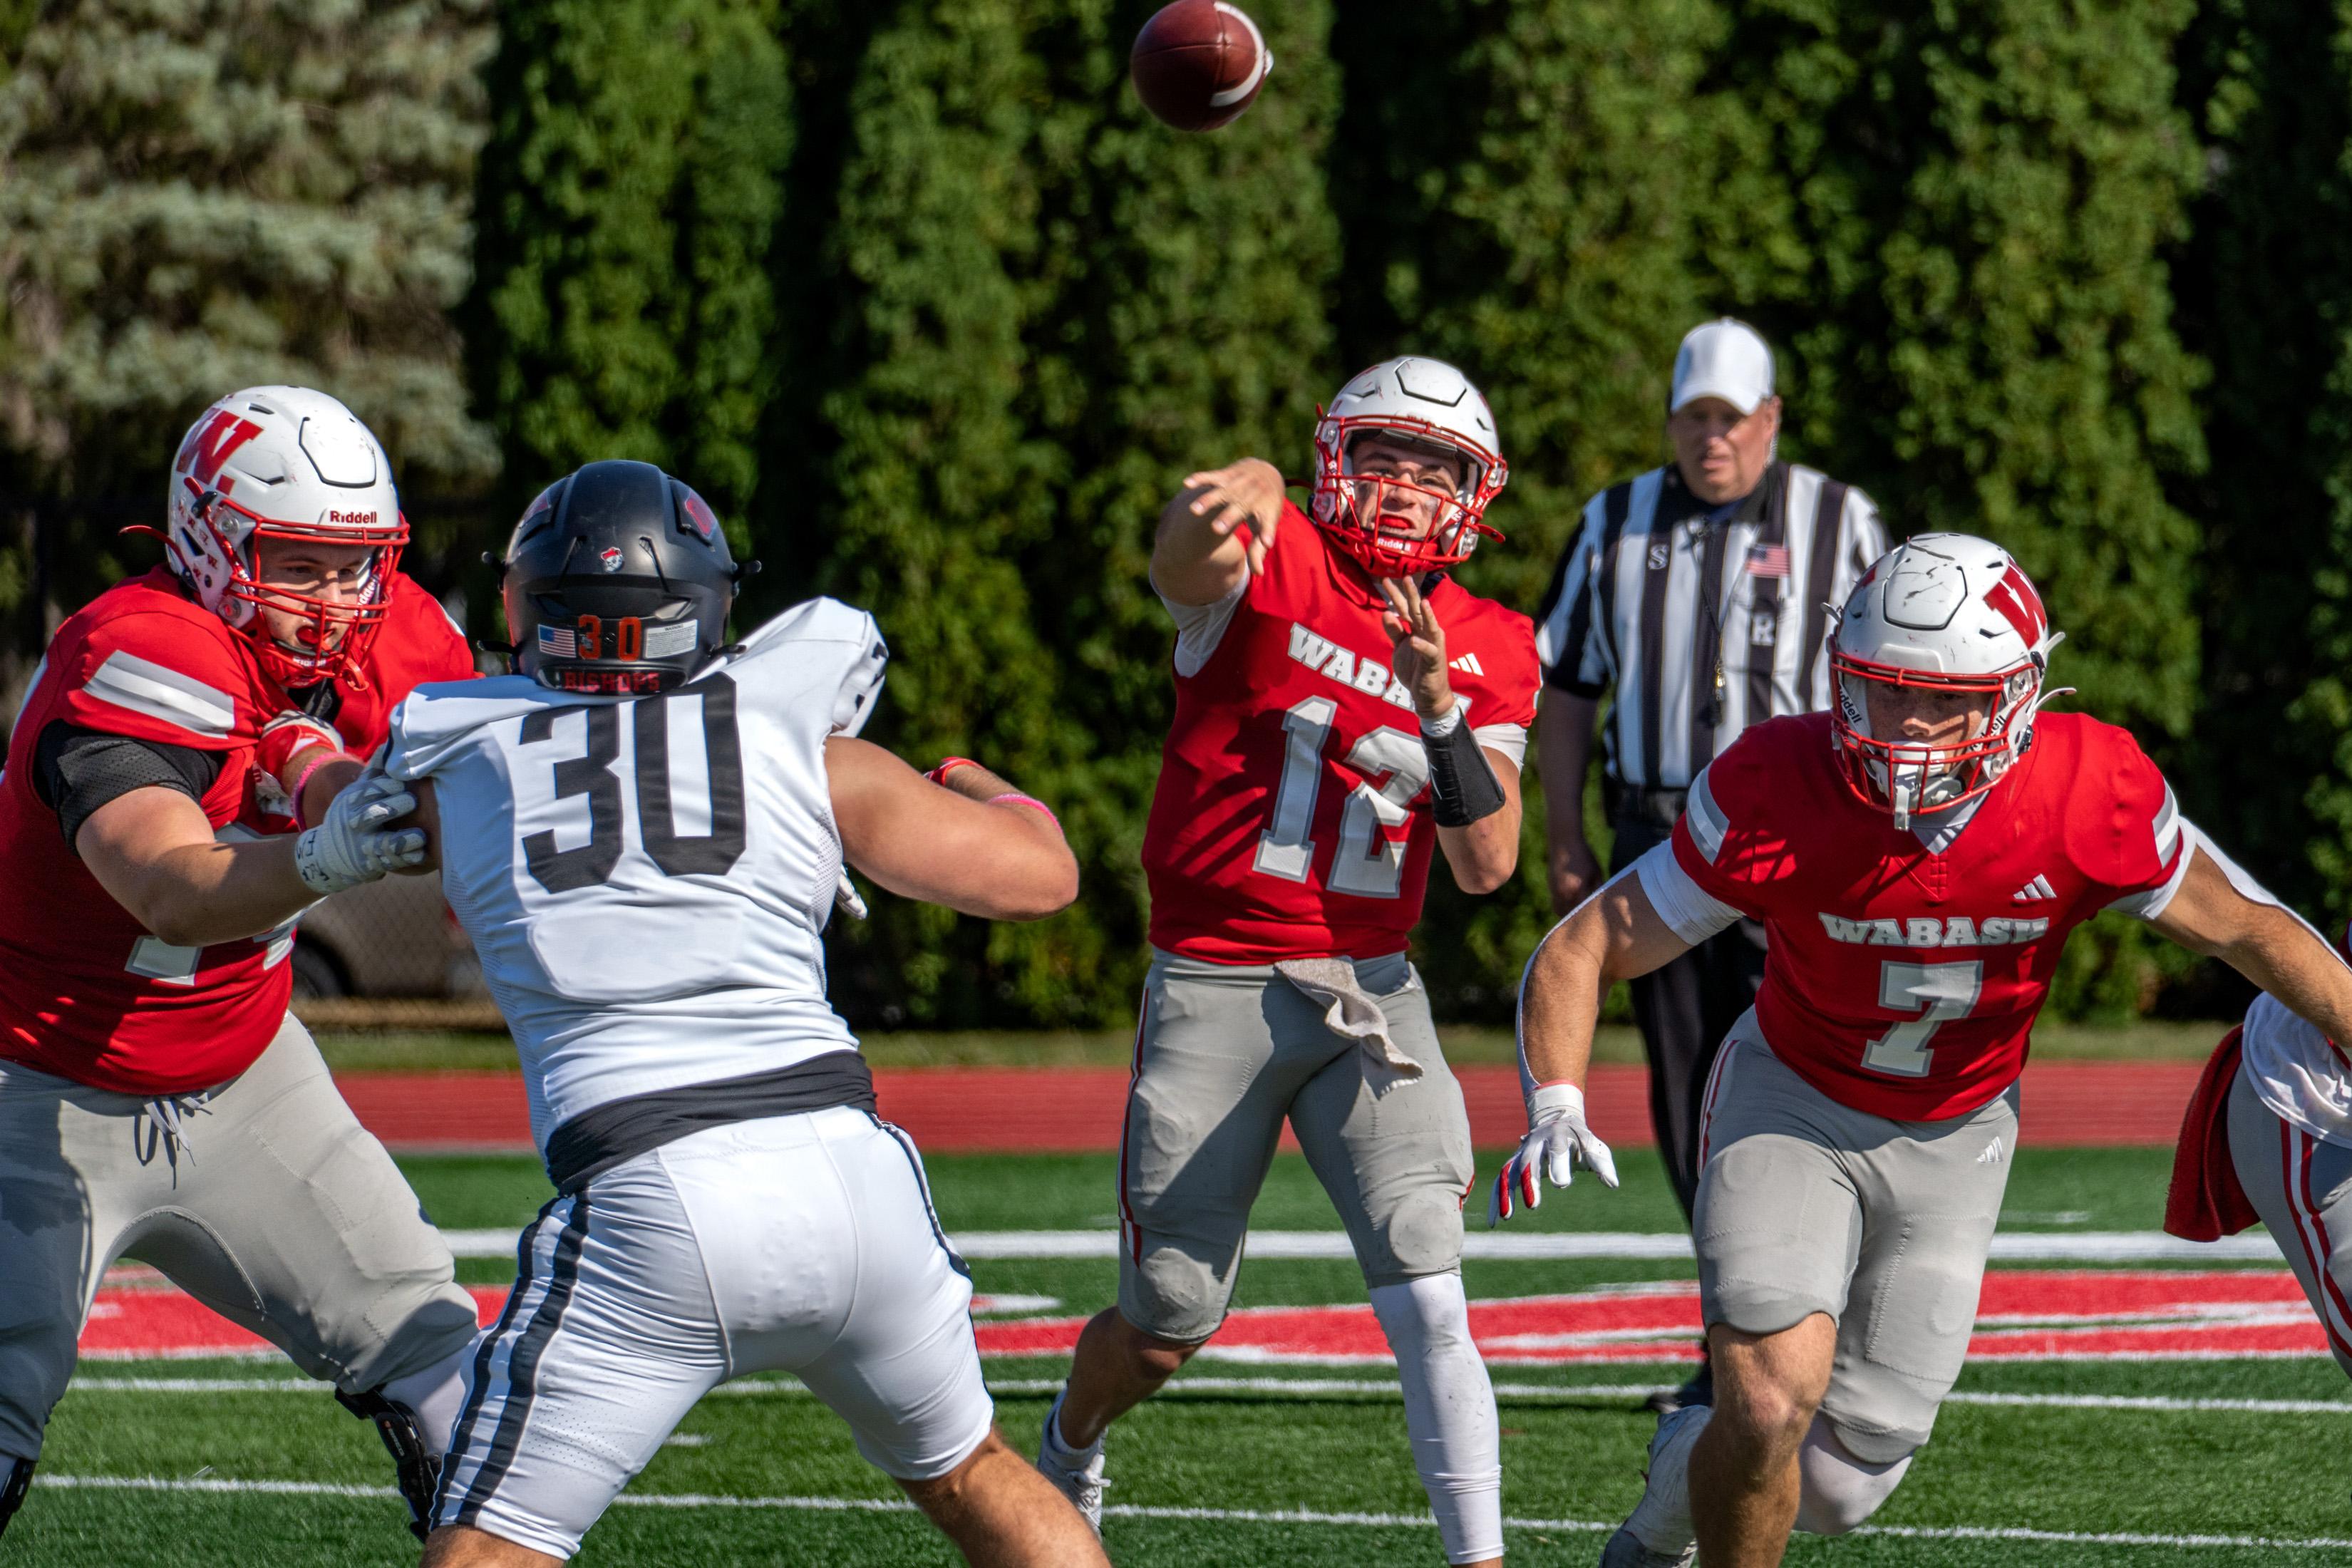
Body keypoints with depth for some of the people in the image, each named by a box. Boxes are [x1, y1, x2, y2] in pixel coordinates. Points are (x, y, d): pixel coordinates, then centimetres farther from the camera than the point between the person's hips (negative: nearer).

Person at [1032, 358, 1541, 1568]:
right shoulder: (1272, 565, -8)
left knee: (1429, 1307, -13)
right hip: (1213, 989, -3)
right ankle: (1068, 1450, 42)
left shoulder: (1488, 650, 5)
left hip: (1371, 991, 3)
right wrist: (1227, 504, -59)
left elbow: (1486, 867, -1)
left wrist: (1441, 710, -18)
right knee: (1167, 1329, 10)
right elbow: (1187, 562, -34)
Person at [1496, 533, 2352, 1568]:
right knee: (1773, 1402, -23)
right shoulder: (1776, 795, -27)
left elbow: (2242, 929, -7)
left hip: (1955, 1136, 2)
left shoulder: (2089, 798, -24)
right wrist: (1555, 1106, -37)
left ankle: (1687, 1470, 38)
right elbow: (1583, 953, -21)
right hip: (1791, 1106, -2)